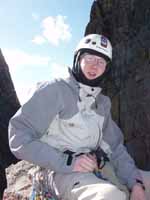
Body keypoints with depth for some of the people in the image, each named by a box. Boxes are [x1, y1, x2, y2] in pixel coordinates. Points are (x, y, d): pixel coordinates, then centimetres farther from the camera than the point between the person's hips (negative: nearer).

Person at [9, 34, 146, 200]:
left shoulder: (102, 103, 14)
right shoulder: (55, 90, -7)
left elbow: (114, 147, 9)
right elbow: (19, 137, -13)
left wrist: (135, 183, -8)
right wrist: (66, 162, -21)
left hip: (99, 172, 7)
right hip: (64, 174, -7)